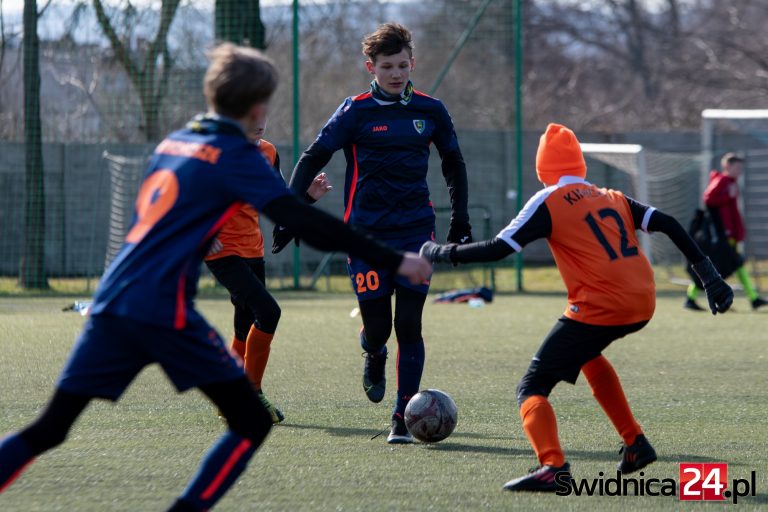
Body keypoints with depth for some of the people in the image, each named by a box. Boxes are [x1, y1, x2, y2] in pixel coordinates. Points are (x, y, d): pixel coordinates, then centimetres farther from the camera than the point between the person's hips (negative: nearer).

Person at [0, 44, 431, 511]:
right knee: (252, 424, 2)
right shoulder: (236, 155, -3)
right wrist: (395, 262, -9)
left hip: (113, 301, 7)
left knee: (48, 431, 9)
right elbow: (305, 225, -11)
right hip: (164, 310, -7)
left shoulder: (174, 142, 18)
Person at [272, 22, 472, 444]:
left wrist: (460, 219, 19)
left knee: (409, 326, -6)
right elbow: (312, 160, -1)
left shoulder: (430, 111, 5)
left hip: (415, 231, 2)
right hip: (367, 232, -2)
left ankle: (403, 418, 1)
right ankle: (374, 356, 36)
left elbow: (453, 163, 20)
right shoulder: (356, 112, -3)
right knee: (377, 327, -2)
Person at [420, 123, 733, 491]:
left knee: (532, 388, -2)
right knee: (588, 353, 37)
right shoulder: (612, 198, 20)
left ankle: (553, 466, -29)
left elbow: (498, 249, -5)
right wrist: (708, 274, 13)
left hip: (599, 307, -7)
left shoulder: (547, 202, 2)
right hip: (643, 304, 7)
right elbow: (667, 224, 11)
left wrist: (444, 253, 8)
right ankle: (636, 444, 33)